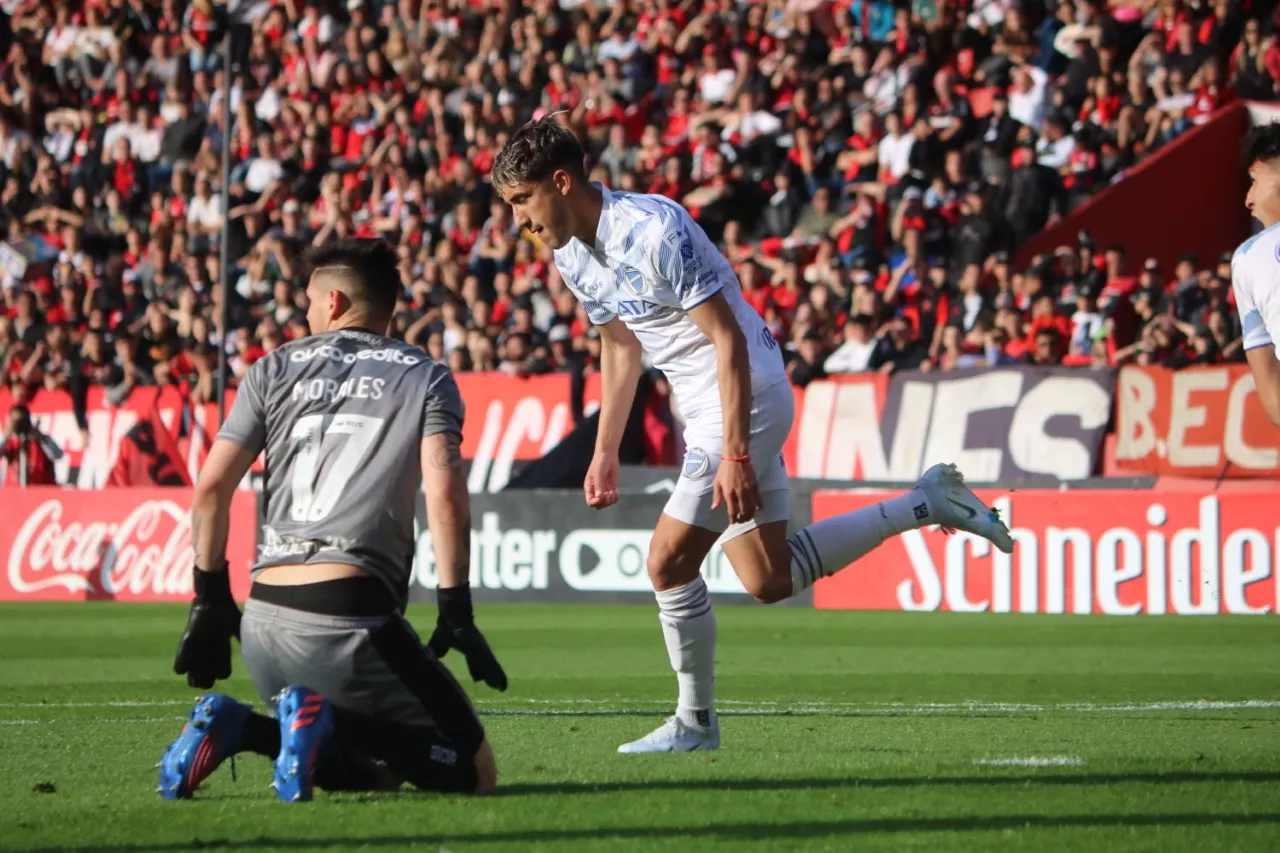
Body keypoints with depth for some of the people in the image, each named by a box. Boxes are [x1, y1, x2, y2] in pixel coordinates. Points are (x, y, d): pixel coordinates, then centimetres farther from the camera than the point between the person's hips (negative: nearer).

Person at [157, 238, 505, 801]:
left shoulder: (274, 370, 15)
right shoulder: (425, 378, 9)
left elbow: (210, 488, 7)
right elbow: (444, 497, -5)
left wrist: (211, 600, 16)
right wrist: (456, 613, -1)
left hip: (264, 620, 5)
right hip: (352, 614, -5)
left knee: (374, 771, 21)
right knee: (474, 772, 3)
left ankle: (239, 728, -5)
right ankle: (328, 725, -20)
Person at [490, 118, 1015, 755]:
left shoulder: (654, 231, -24)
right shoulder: (571, 255, 3)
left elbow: (729, 339, -23)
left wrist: (735, 454, -27)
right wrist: (605, 452, 17)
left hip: (747, 397, -9)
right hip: (702, 411, 9)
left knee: (669, 563, -10)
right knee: (771, 580, 11)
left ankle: (695, 722, 5)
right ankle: (923, 504, 21)